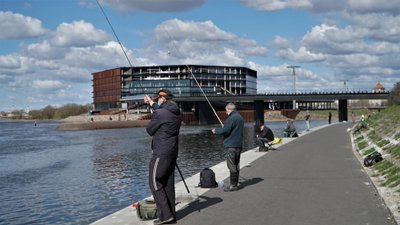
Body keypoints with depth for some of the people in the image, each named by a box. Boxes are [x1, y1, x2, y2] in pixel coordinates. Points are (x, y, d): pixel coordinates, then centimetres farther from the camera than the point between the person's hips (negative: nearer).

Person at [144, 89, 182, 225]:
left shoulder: (159, 114, -16)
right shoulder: (177, 113, 8)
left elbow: (149, 131, -5)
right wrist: (151, 103, 41)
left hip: (161, 154, -8)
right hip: (172, 153, 8)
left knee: (155, 182, -2)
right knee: (168, 184, 13)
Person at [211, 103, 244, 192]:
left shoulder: (232, 118, -16)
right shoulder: (240, 117, 15)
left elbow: (225, 130, -20)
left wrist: (216, 130, -3)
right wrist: (221, 128, 25)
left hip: (231, 145, -10)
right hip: (239, 144, 10)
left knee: (232, 165, -7)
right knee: (236, 165, 14)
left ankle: (233, 185, -7)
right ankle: (235, 184, 21)